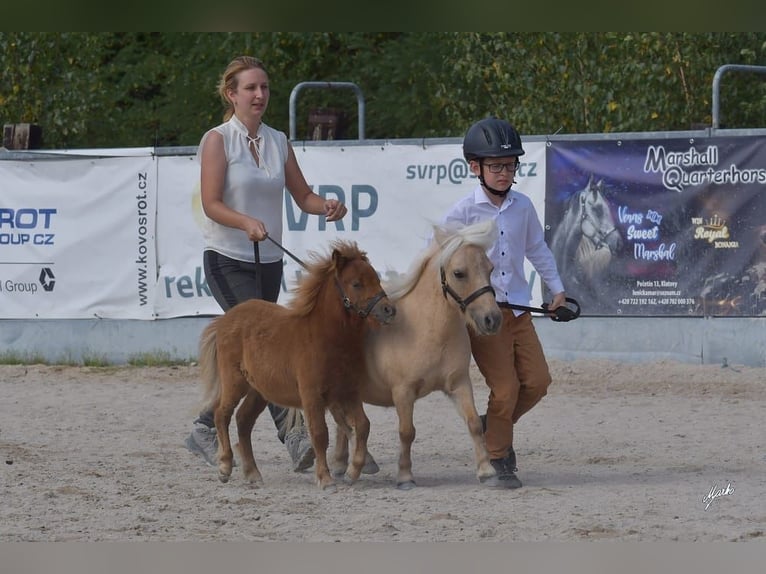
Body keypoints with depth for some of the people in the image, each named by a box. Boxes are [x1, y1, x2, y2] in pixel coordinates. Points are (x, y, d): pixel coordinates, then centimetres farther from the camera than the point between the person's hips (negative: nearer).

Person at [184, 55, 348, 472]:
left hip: (269, 261, 6)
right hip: (228, 260, -6)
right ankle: (292, 429, -24)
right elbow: (211, 204, -13)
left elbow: (302, 196, 10)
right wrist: (247, 222, -31)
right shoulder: (217, 140, -6)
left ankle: (206, 430, 21)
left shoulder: (278, 142, 10)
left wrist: (326, 207, -12)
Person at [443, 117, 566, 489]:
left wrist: (556, 288, 20)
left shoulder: (523, 207, 6)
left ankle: (493, 425, 26)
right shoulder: (465, 211, -8)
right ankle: (497, 462, 5)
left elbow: (537, 249, 20)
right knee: (505, 388, -9)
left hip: (518, 310, 5)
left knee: (537, 381, 1)